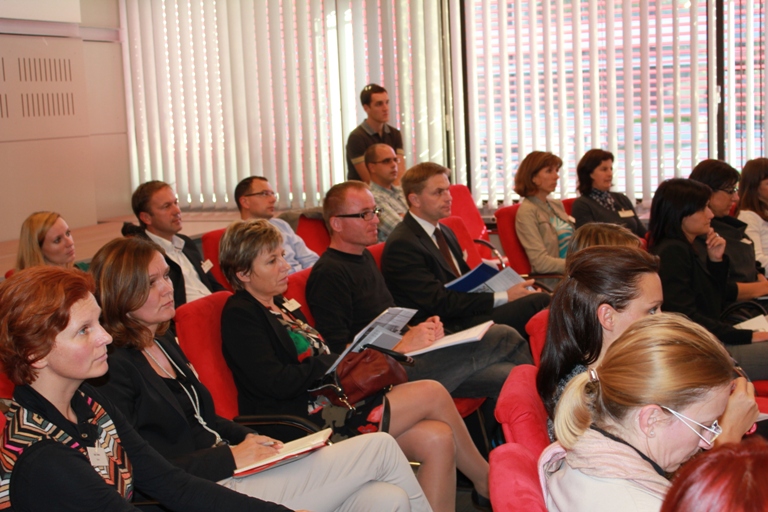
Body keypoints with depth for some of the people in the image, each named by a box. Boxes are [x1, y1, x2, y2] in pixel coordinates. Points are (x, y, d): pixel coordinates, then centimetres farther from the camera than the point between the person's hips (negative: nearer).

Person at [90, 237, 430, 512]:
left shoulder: (164, 341, 16)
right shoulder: (114, 369, -12)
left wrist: (249, 439, 6)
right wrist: (230, 457, -17)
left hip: (232, 470, 9)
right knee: (380, 447, -10)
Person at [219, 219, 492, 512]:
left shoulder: (280, 304, 20)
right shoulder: (239, 315, -8)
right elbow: (277, 383, -19)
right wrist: (338, 362, -11)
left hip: (329, 404, 9)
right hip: (306, 424, -9)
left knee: (438, 439, -12)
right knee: (432, 394, -11)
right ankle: (488, 484, 7)